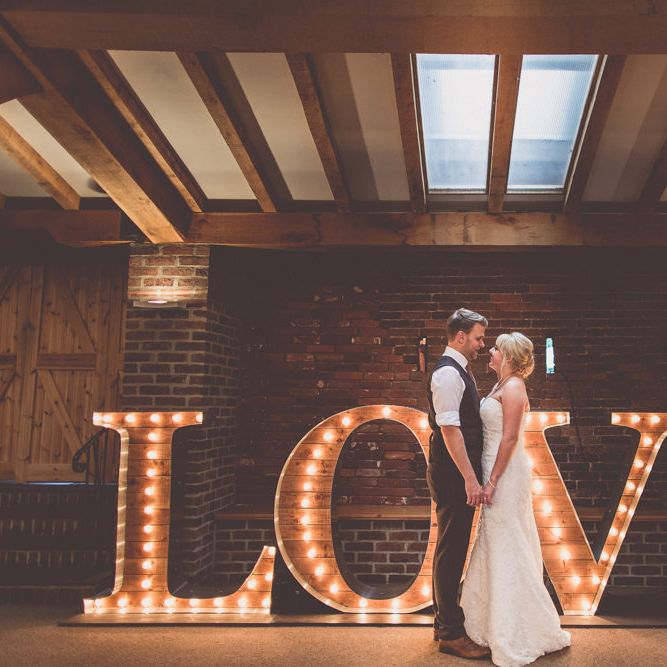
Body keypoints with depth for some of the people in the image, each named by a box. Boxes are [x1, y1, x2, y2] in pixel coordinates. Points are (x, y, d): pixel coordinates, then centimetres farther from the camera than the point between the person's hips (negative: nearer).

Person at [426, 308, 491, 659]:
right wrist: (470, 478, -24)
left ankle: (445, 621, 27)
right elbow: (449, 429, -22)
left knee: (452, 548, 16)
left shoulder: (459, 371, 17)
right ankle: (450, 633, 5)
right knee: (451, 550, -3)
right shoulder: (447, 373, -15)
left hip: (459, 476, 10)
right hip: (453, 476, -10)